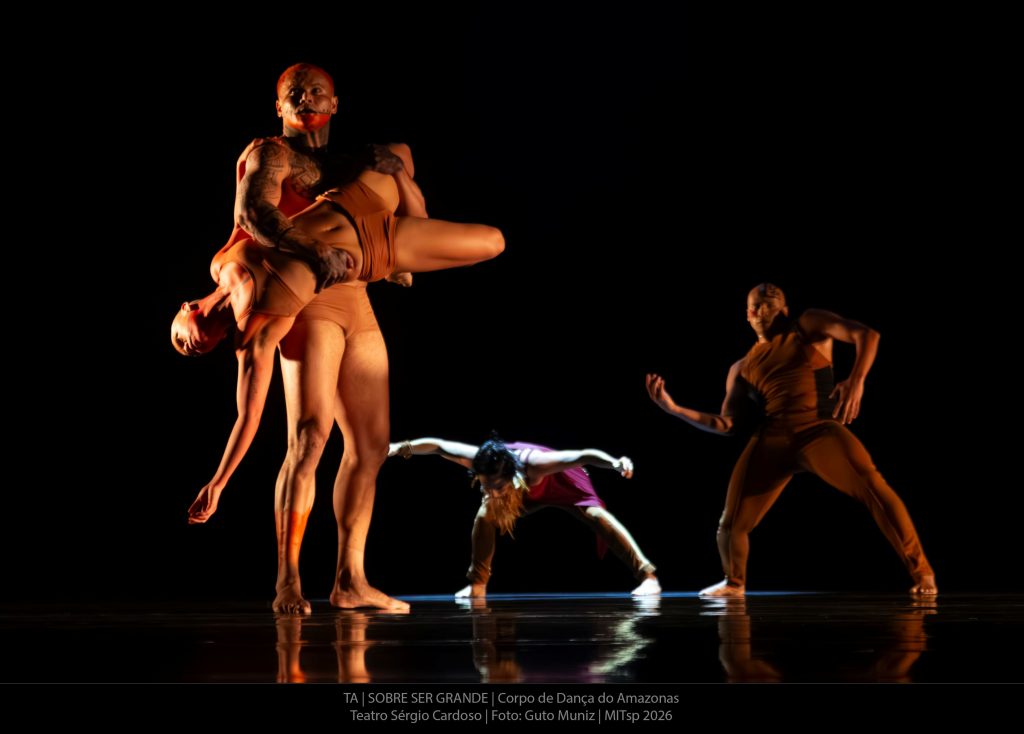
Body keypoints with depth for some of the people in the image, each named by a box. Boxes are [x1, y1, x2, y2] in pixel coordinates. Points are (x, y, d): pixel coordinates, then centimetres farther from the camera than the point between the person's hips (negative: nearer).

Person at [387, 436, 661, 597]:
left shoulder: (534, 464, -50)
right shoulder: (479, 461, -40)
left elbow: (583, 455, -57)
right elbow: (438, 446, -27)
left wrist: (615, 462, -72)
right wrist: (402, 447, -23)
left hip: (556, 478, -4)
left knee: (595, 514, -19)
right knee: (485, 517, -12)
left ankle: (647, 574, -18)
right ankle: (477, 584, 2)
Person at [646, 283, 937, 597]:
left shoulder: (809, 326, 11)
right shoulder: (742, 368, 18)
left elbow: (866, 335, -1)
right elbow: (726, 424, 13)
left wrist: (856, 379, -20)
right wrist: (674, 408, 4)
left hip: (819, 431, -3)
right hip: (772, 441, 3)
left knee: (874, 488, -25)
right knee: (731, 524, 0)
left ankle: (921, 572, -13)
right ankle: (734, 583, 33)